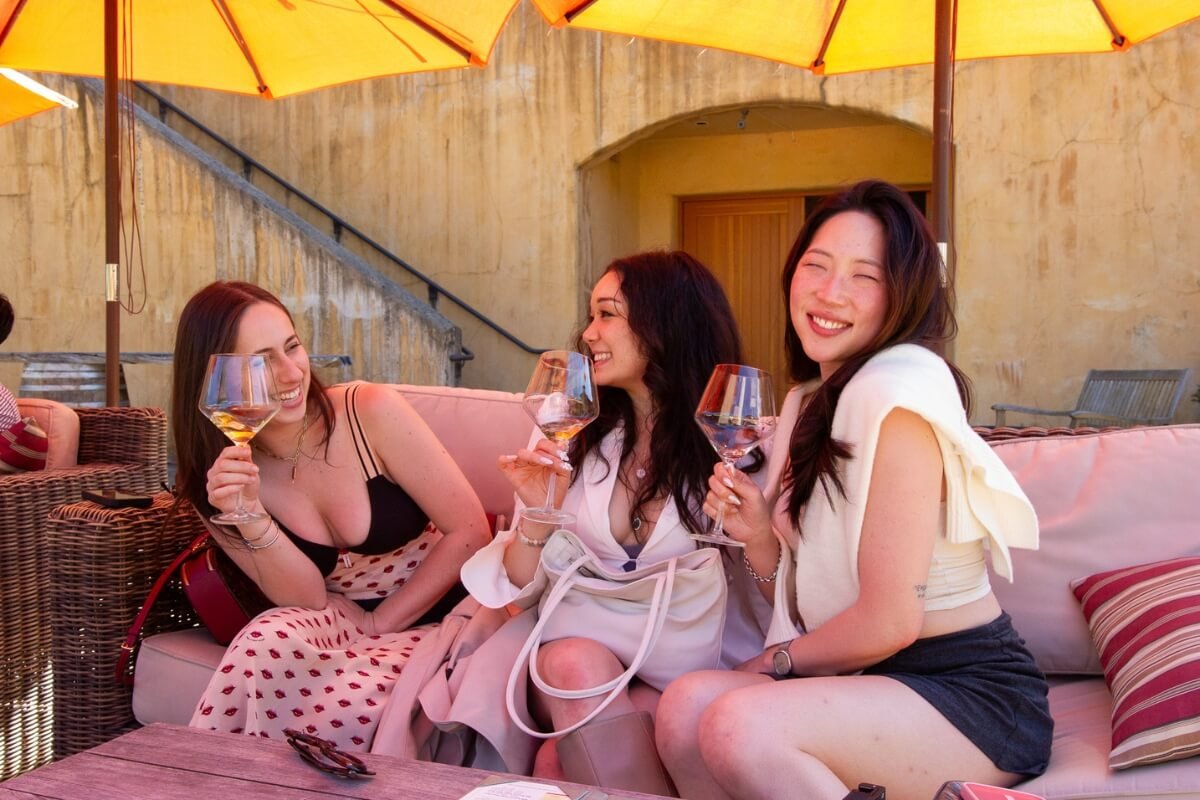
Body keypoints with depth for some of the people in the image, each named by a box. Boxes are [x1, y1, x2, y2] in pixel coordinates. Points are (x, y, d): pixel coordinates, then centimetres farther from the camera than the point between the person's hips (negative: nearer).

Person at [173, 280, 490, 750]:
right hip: (338, 620, 2)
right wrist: (250, 517, -26)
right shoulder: (214, 479, -4)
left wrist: (381, 623, -10)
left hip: (429, 619, -2)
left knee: (342, 707, -31)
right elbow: (305, 598, -9)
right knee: (265, 646, -31)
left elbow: (470, 531, -12)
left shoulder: (372, 413, -15)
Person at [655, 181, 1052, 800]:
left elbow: (891, 620, -20)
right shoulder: (808, 400, 12)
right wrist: (757, 537, -8)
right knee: (685, 705, -18)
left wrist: (778, 659, -3)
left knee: (740, 724, -30)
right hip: (868, 680, 7)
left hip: (973, 695, -7)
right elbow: (804, 599, 12)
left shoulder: (901, 388, -17)